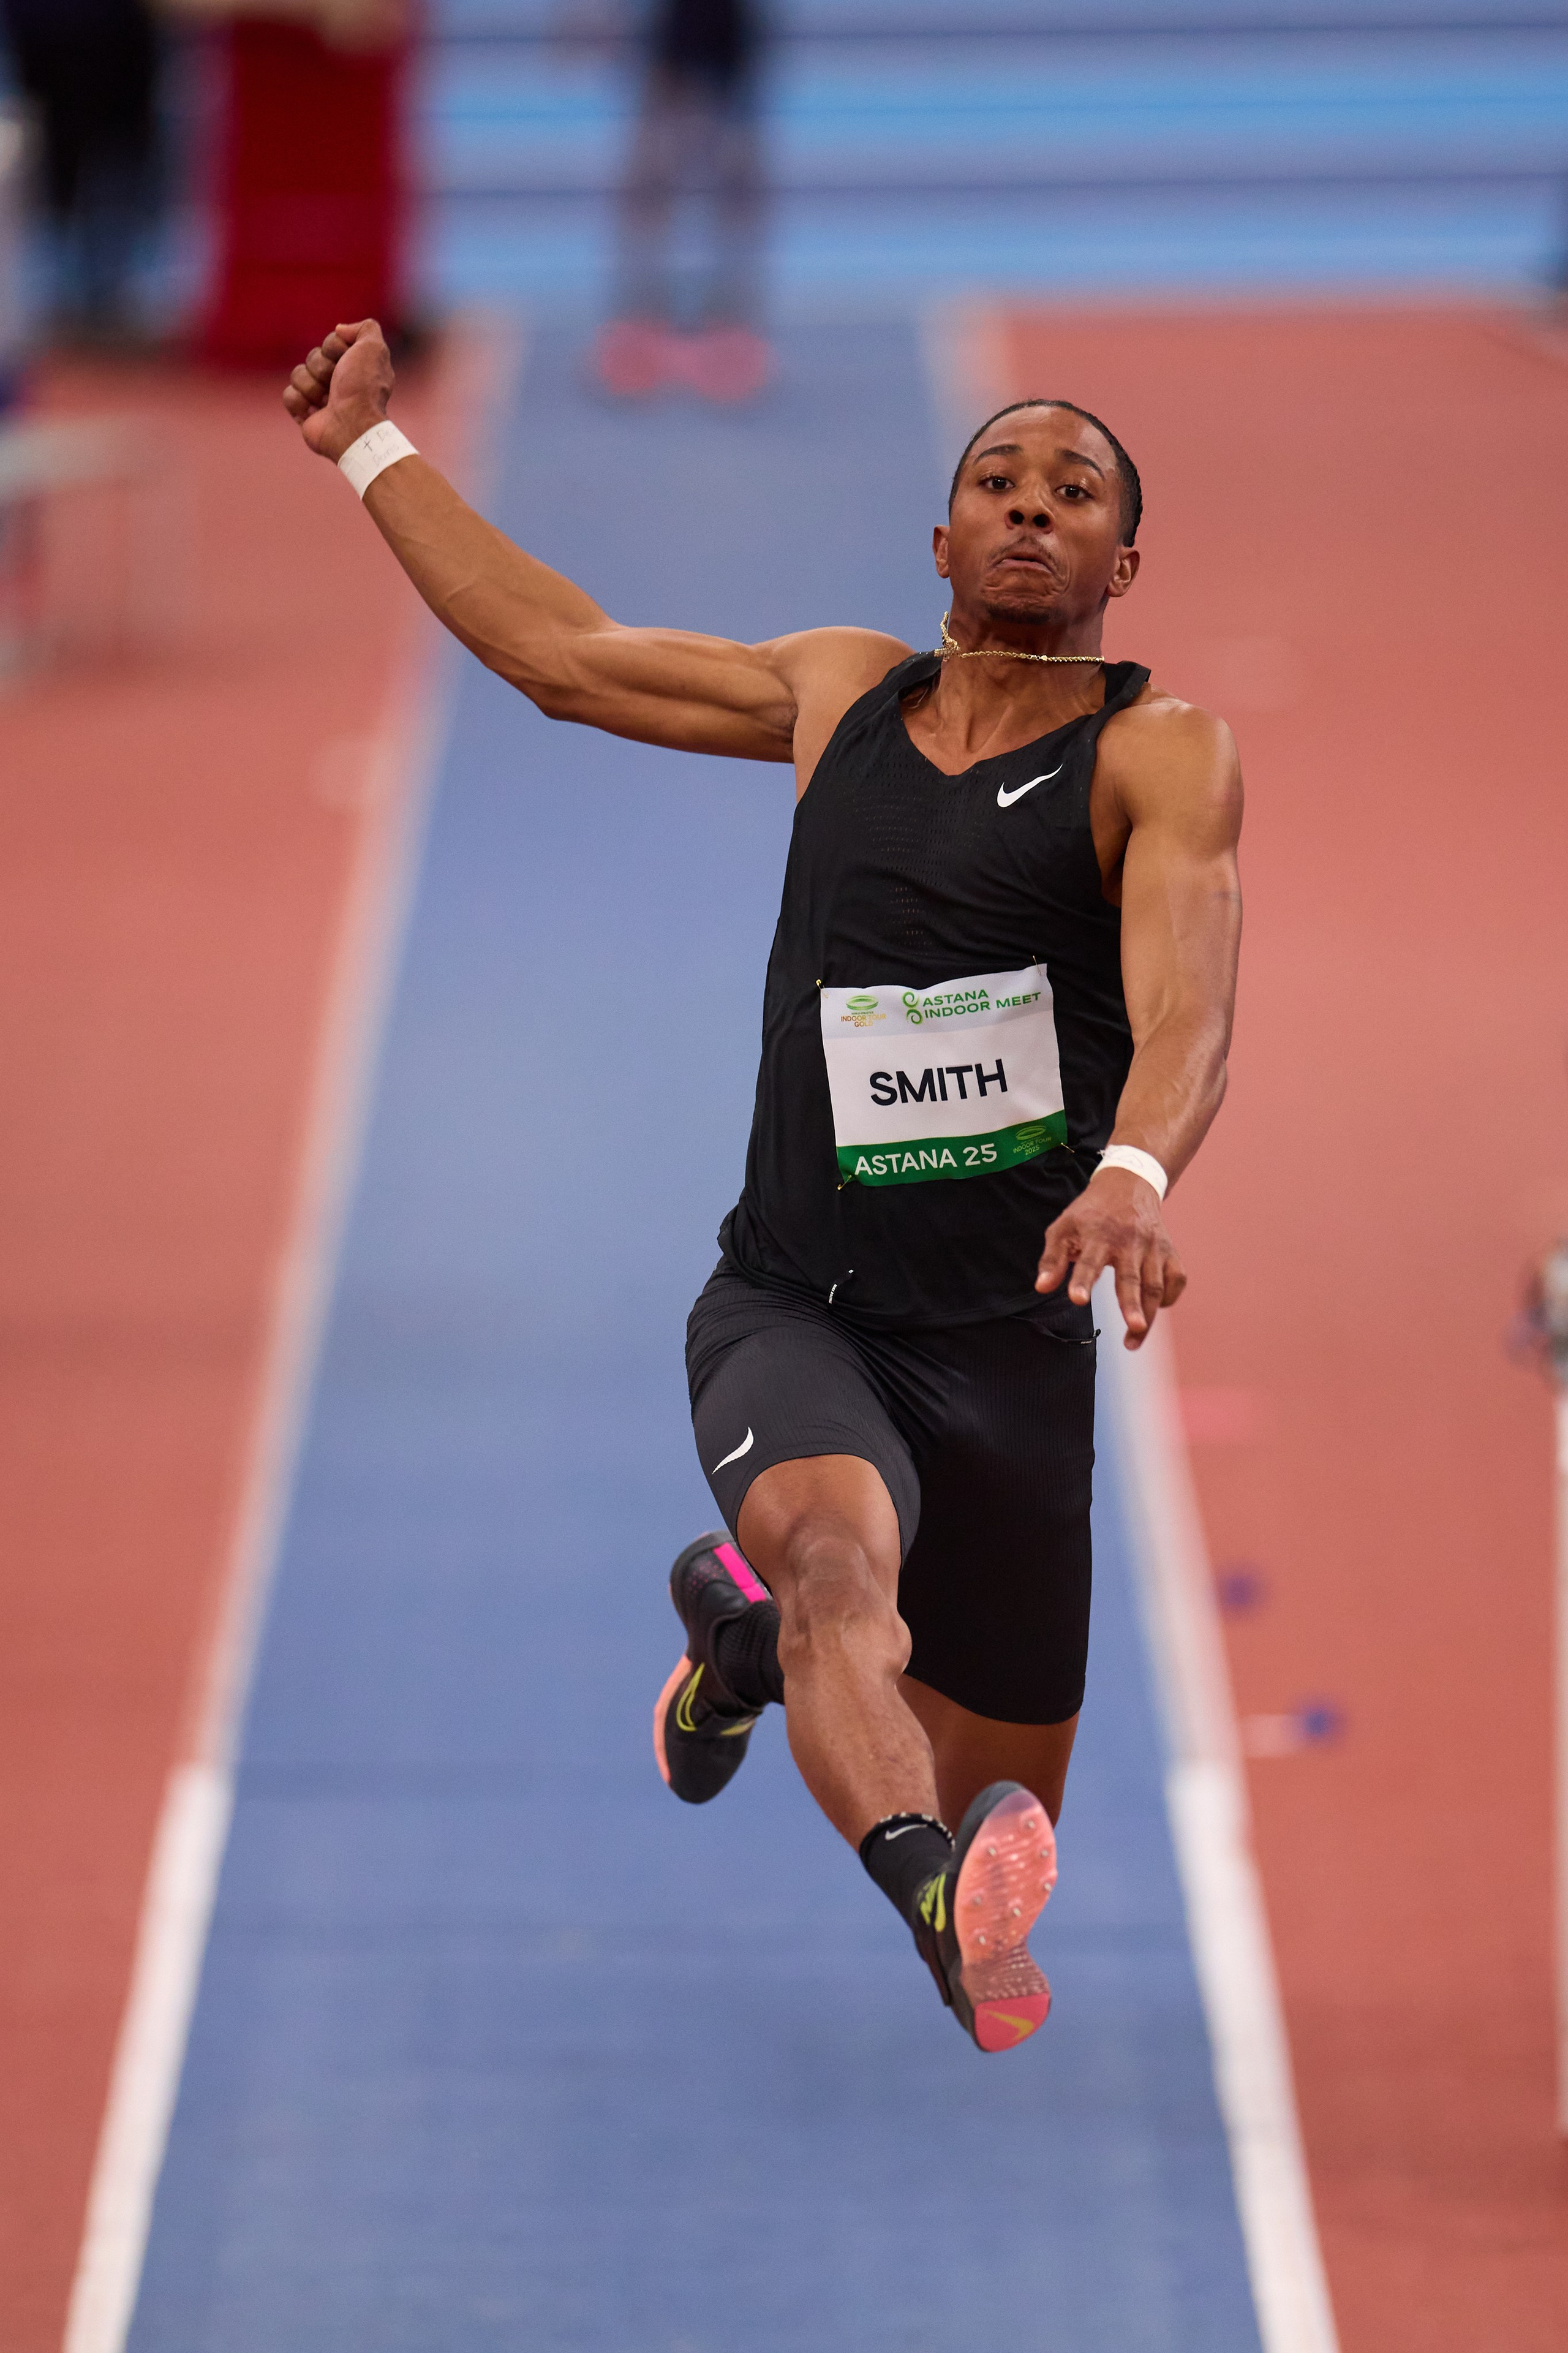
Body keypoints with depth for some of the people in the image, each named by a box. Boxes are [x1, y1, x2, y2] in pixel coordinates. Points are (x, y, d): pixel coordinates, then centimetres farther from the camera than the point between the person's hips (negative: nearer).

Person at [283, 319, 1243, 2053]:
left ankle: (752, 1617, 42)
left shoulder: (1161, 756, -3)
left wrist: (1132, 1176, -42)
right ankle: (944, 1903, -56)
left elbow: (1186, 1018, -21)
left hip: (1013, 1342, -1)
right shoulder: (840, 693, 11)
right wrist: (368, 449, 30)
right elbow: (559, 650, 24)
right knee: (842, 1555, -34)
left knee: (1002, 1799, 13)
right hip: (792, 1306, 1)